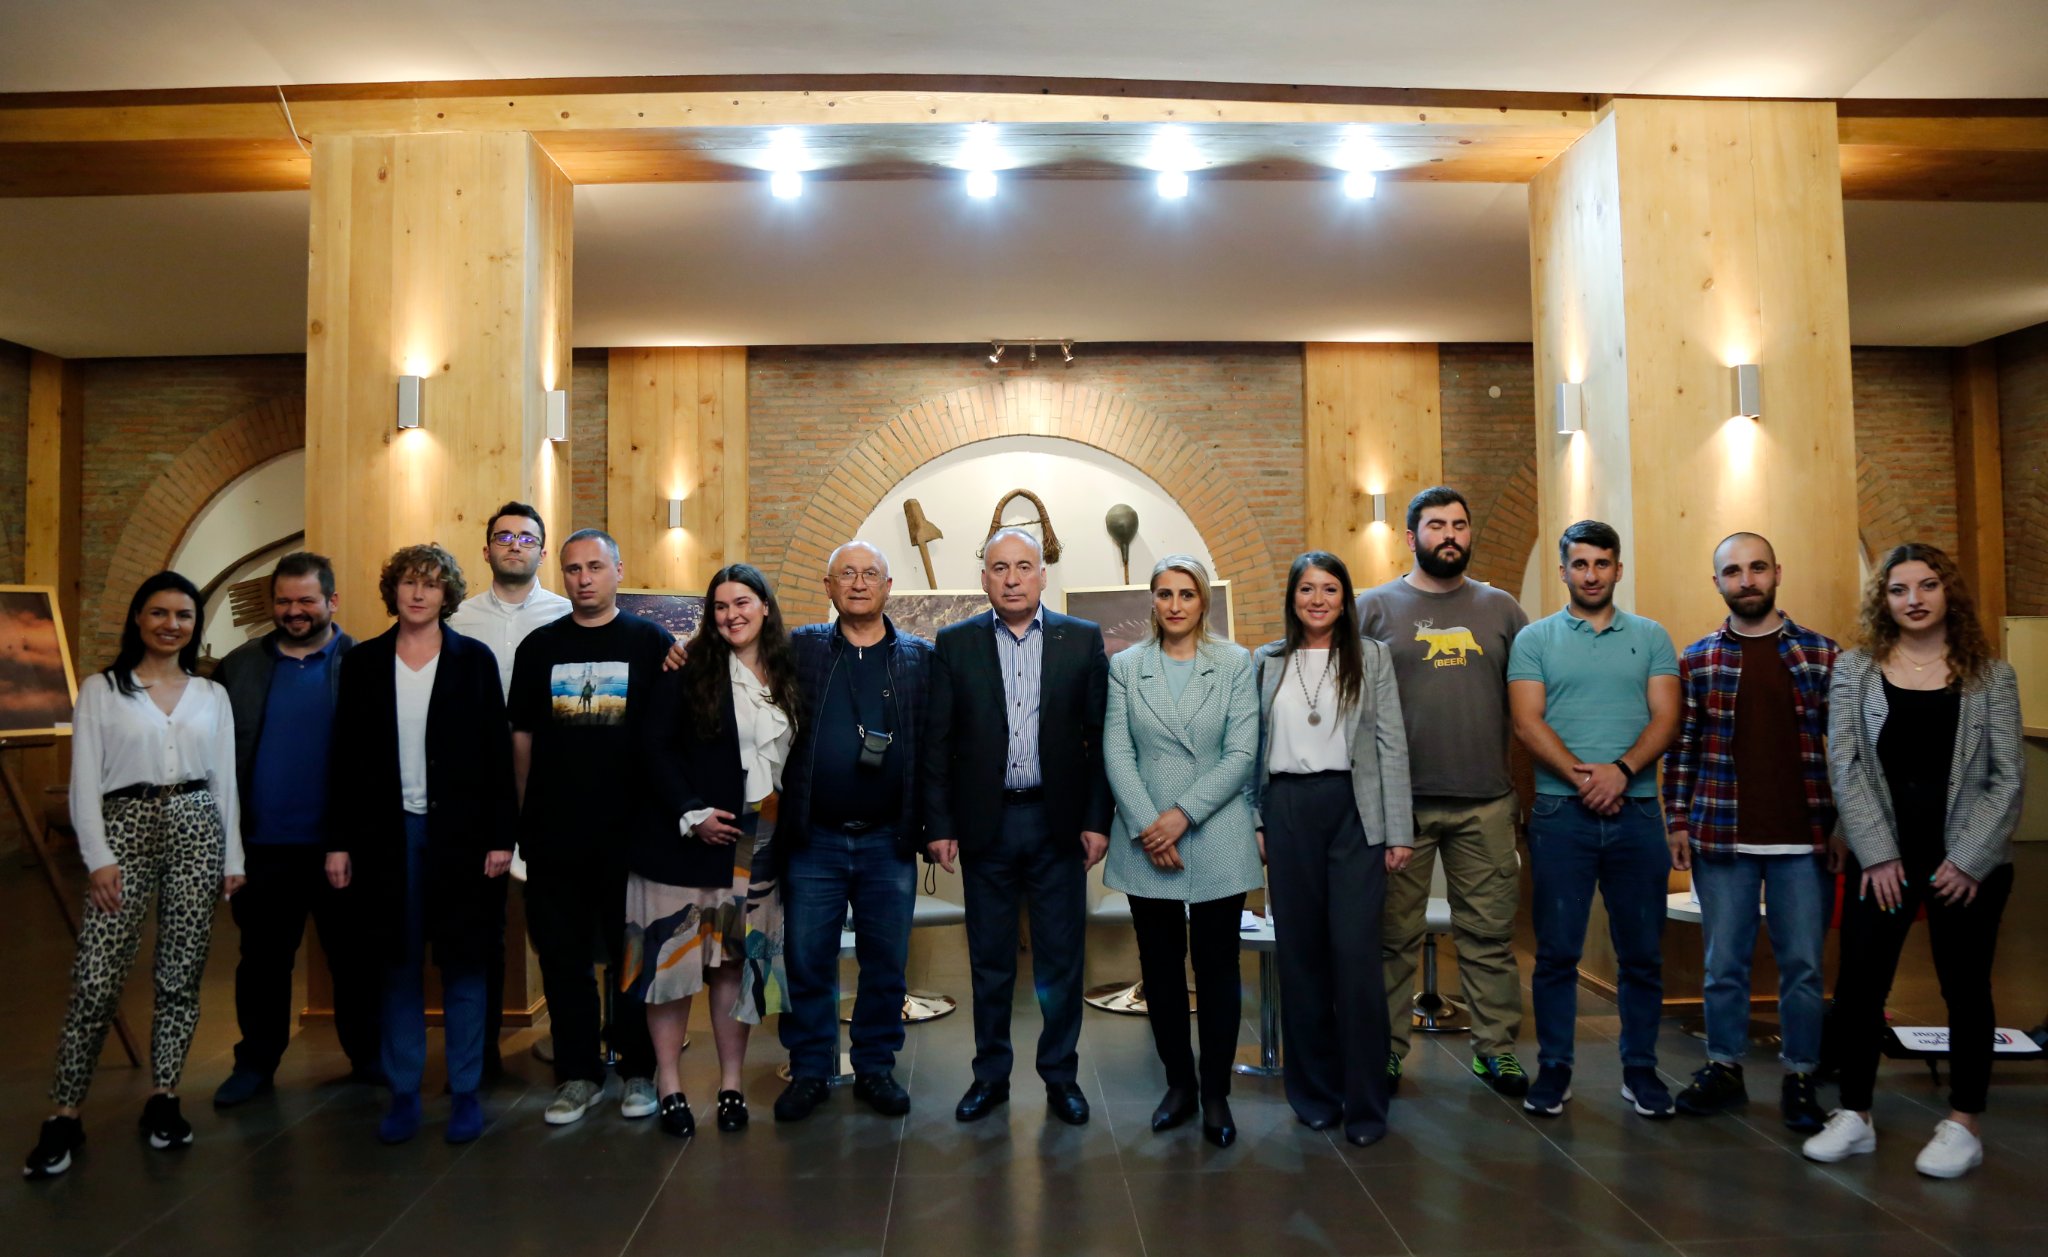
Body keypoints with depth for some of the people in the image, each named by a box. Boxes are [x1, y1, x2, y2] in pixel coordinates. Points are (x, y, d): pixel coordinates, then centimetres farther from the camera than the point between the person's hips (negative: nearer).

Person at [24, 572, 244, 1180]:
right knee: (96, 981, -7)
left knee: (181, 976, 4)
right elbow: (85, 782, -1)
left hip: (196, 828, 2)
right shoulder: (101, 690, 4)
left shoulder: (212, 695, 11)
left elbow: (225, 780, 10)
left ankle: (162, 1099, 16)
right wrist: (99, 858, -9)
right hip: (125, 827, -2)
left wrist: (233, 858, 6)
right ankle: (64, 1115, 5)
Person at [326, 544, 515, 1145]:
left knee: (463, 965, 5)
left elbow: (498, 752, -1)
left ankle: (465, 1093, 15)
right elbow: (346, 758, 6)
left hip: (460, 832, -1)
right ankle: (403, 1093, 19)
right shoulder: (362, 662, 6)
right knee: (398, 966, 8)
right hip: (389, 832, 2)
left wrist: (501, 836, -6)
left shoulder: (474, 659, 1)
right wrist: (339, 842, 2)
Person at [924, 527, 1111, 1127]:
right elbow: (937, 742, 2)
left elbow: (1101, 736, 1)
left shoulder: (1083, 640, 1)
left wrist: (1097, 820, -4)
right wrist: (939, 825, -3)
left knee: (1061, 959, 8)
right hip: (985, 823, 0)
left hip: (1059, 822, 0)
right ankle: (990, 1075, 25)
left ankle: (1061, 1075, 23)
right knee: (989, 959, 11)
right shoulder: (955, 644, 2)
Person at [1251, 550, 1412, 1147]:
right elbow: (1251, 748, 9)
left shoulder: (1371, 657, 4)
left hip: (1355, 811, -2)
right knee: (1300, 952, 6)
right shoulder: (1266, 662, 9)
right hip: (1288, 812, 2)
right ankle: (1315, 1091, 20)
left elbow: (1392, 745, 1)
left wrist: (1400, 830, -4)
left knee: (1356, 953, -6)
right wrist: (1254, 823, 3)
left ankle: (1366, 1103, 6)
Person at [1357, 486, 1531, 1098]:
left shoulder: (1500, 608, 11)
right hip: (1399, 800, -2)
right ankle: (1386, 1050, 17)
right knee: (1393, 936, 5)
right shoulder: (1375, 607, 3)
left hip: (1487, 801, 2)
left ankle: (1495, 1047, 21)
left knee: (1489, 932, 8)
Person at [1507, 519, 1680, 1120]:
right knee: (1556, 951, 4)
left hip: (1637, 812, 2)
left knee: (1642, 952, 8)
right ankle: (1553, 1068, 15)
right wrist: (1582, 777, -16)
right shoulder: (1535, 639, 6)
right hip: (1560, 814, -1)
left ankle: (1641, 1069, 22)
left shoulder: (1651, 637, 10)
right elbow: (1528, 722, -4)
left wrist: (1622, 769, -16)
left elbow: (1665, 717, 0)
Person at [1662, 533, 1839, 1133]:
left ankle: (1800, 1078, 20)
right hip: (1721, 838, 1)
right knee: (1724, 963, 9)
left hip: (1804, 839, 0)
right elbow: (1681, 747, 6)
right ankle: (1723, 1069, 22)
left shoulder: (1822, 654, 3)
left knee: (1803, 965, 7)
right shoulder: (1697, 660, 4)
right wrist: (1676, 820, 1)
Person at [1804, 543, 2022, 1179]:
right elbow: (1844, 765, -2)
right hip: (1881, 855, 1)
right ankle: (1854, 1116, 15)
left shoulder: (1991, 674, 3)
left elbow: (2007, 776, -1)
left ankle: (1964, 1124, 22)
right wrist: (1878, 854, -9)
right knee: (1857, 984, 1)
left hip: (1969, 859, 0)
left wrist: (1969, 859, -10)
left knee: (1965, 988, 8)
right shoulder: (1855, 667, 3)